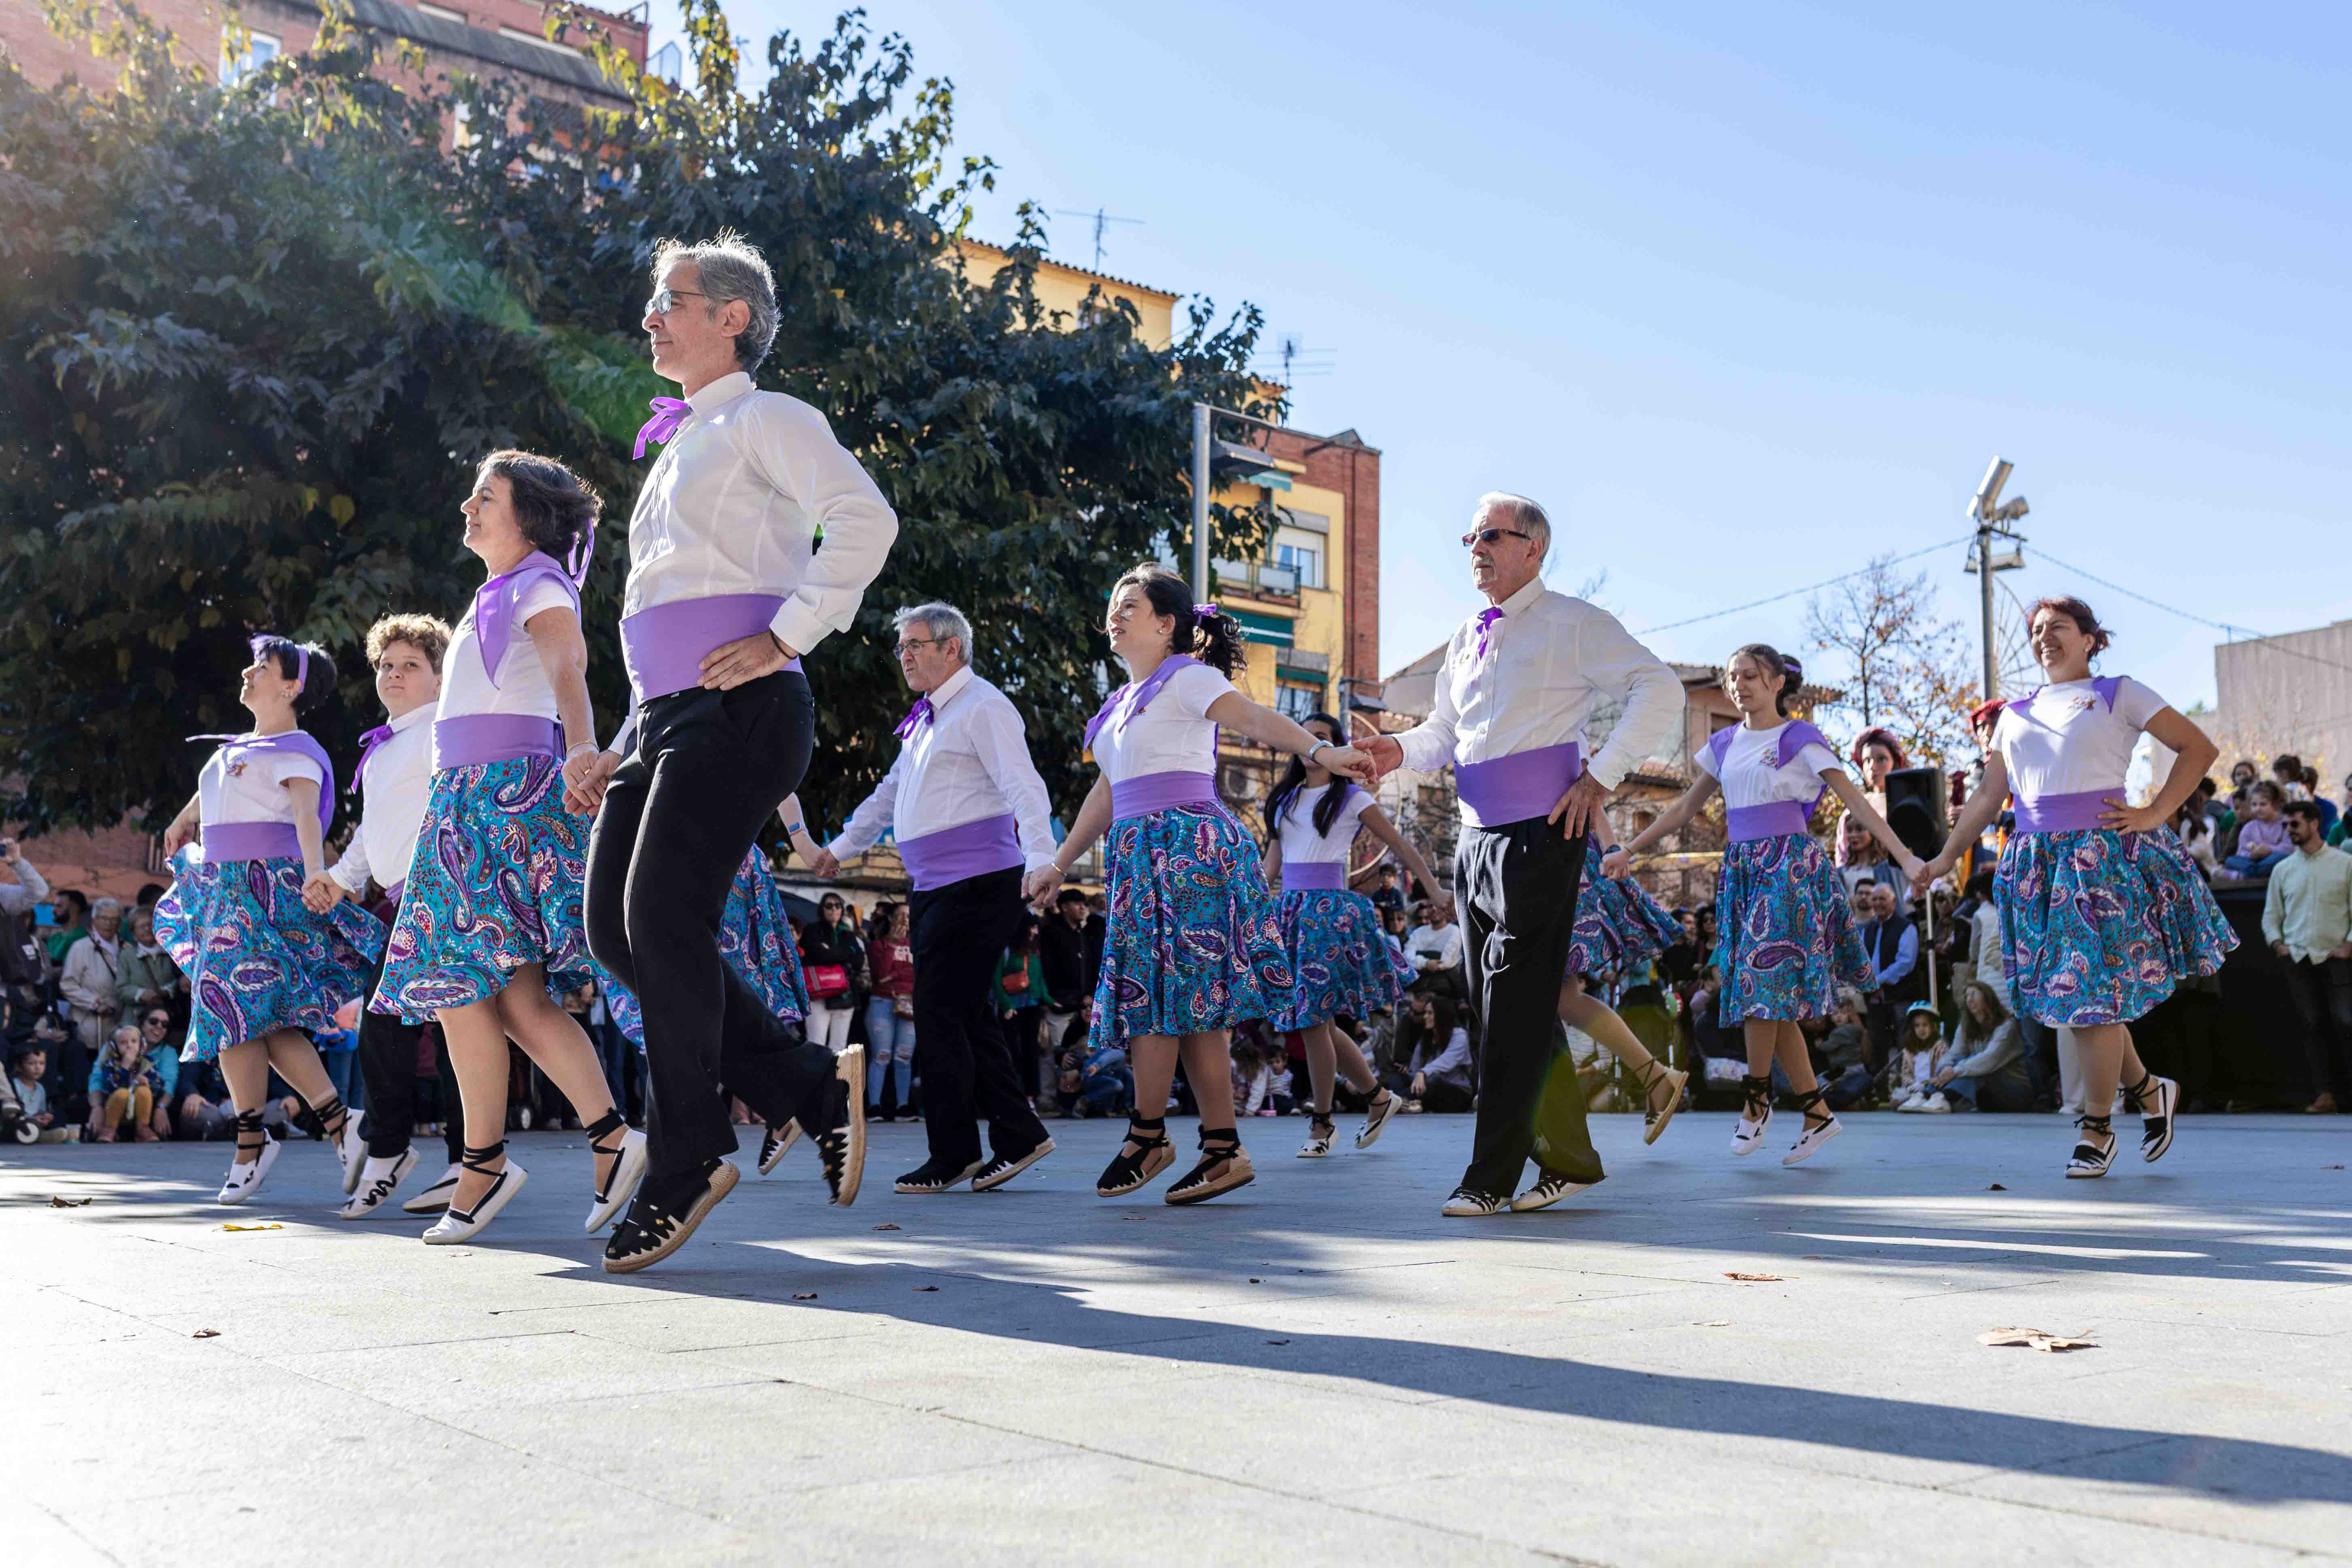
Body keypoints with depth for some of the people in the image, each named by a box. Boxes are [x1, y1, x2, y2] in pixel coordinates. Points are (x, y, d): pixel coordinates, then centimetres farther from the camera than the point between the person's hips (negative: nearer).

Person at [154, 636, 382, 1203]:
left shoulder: (295, 751, -6)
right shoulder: (237, 748, 20)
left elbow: (308, 817, -22)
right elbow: (212, 788, 42)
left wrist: (316, 879, -38)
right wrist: (183, 820, 59)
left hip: (268, 886, -8)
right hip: (224, 889, 8)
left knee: (236, 1006, -11)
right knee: (266, 1019, 2)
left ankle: (251, 1139, -4)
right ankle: (337, 1119, 1)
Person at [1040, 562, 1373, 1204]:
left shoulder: (1185, 678, -2)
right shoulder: (1124, 701, 23)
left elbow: (1256, 719, -18)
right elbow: (1105, 794, 27)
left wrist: (1321, 751, -35)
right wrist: (1058, 866, 28)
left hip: (1187, 847, -8)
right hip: (1142, 857, 8)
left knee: (1159, 989, -9)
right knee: (1187, 1005, 3)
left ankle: (1147, 1137, 0)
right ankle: (1223, 1150, 4)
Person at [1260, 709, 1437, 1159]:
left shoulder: (1352, 799, 3)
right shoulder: (1284, 799, 17)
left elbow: (1399, 844, 5)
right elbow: (1272, 861, 20)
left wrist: (1436, 891, 2)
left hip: (1331, 909, -5)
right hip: (1289, 909, 5)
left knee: (1313, 1019, -8)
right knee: (1316, 1021, 5)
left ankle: (1321, 1125, 5)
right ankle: (1379, 1097, 23)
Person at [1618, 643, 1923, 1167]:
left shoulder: (1799, 740, -3)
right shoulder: (1725, 745, 14)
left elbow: (1855, 801, -7)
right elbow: (1686, 808, 20)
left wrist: (1905, 858, -15)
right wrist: (1629, 850, 17)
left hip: (1789, 864, -6)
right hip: (1743, 868, 6)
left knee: (1762, 980, -13)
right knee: (1774, 1000, 4)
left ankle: (1757, 1099, 3)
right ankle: (1817, 1112, 10)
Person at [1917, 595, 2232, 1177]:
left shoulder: (2118, 693, 4)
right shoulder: (2017, 714, 16)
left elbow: (2199, 748, 3)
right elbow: (1987, 796, 18)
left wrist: (2156, 813, -6)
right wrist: (1946, 857, 14)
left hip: (2103, 853, -4)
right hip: (2037, 861, 5)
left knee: (2094, 990, -6)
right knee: (2069, 993, 3)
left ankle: (2097, 1127, 6)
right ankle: (2148, 1090, 24)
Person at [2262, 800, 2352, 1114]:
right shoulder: (2283, 870, 12)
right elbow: (2271, 915, 16)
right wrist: (2278, 944, 0)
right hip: (2299, 959, 3)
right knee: (2313, 1025, 1)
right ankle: (2326, 1094, 3)